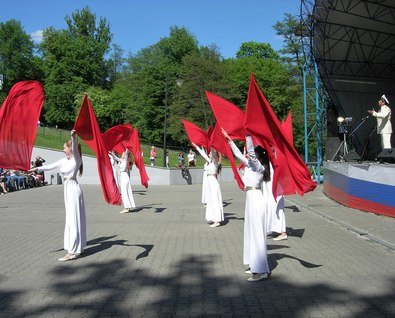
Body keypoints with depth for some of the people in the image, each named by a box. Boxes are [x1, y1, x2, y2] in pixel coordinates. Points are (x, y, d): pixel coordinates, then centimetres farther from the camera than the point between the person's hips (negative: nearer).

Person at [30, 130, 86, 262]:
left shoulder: (76, 159, -10)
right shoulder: (64, 160, 12)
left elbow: (75, 149, -29)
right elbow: (51, 166, 14)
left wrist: (74, 137, -48)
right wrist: (37, 169, 4)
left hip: (73, 189, -9)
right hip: (67, 189, 9)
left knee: (73, 218, -8)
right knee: (73, 218, 12)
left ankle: (73, 251, -6)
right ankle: (78, 247, 20)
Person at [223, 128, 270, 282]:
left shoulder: (258, 166, -11)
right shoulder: (250, 165, 12)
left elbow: (251, 152, -27)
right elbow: (238, 154, 21)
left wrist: (248, 135, -27)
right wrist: (229, 139, 22)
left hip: (256, 199, -10)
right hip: (251, 198, 10)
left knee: (257, 234, -9)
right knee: (252, 233, 15)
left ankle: (262, 271, -6)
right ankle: (256, 266, 25)